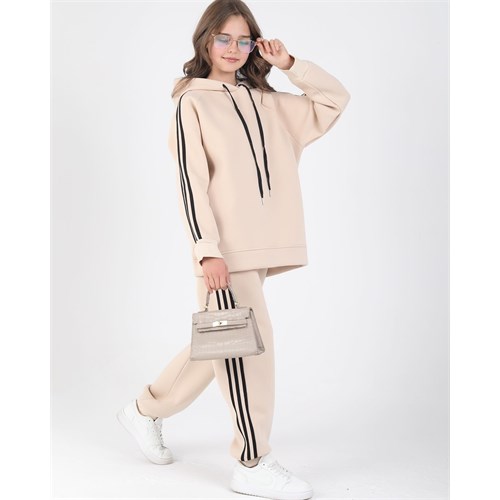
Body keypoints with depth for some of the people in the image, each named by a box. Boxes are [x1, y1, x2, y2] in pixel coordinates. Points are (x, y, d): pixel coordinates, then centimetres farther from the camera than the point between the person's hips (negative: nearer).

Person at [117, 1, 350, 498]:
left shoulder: (266, 102, 17)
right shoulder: (193, 102, 1)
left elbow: (335, 99, 16)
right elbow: (190, 181, -8)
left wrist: (289, 64, 7)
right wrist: (207, 249, -16)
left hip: (260, 245, 6)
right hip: (223, 248, -6)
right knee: (248, 345, -6)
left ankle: (146, 410, 33)